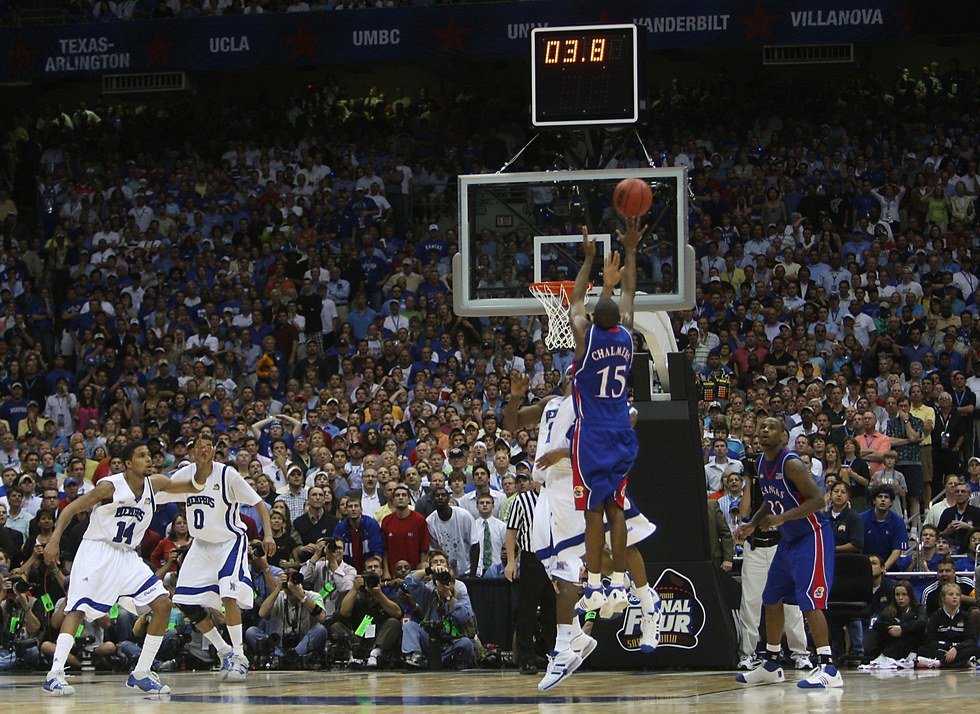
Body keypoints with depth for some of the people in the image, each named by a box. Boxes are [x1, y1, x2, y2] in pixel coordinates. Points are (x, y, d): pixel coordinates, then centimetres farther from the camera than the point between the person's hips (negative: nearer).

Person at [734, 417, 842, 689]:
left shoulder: (791, 464, -21)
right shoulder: (762, 464, 6)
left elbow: (817, 499, -26)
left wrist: (782, 518, -31)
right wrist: (751, 525, 8)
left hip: (811, 536, -10)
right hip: (788, 539, 10)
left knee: (809, 600, -19)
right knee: (772, 599, 14)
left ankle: (828, 668, -22)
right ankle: (771, 666, 26)